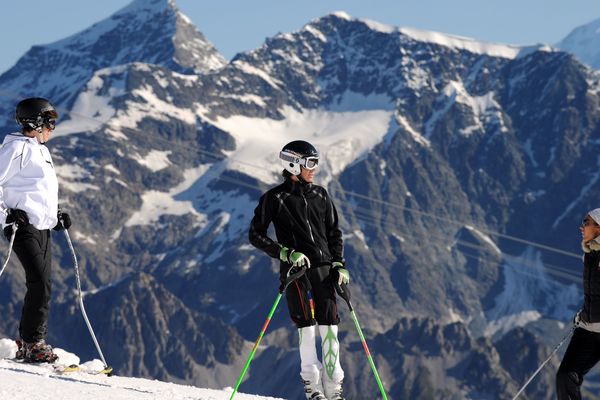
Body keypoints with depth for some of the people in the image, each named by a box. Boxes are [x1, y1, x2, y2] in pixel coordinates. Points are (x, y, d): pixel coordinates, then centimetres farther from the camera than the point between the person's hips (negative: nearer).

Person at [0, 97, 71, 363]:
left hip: (42, 227, 9)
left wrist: (56, 217, 19)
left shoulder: (40, 150, 21)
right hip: (23, 225, -9)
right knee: (39, 282, -15)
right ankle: (32, 343, -11)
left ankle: (29, 343, 12)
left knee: (43, 286, 6)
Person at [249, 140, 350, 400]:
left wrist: (338, 265, 7)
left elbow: (334, 234, 20)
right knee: (306, 324, -10)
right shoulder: (275, 198, 0)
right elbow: (256, 235, -1)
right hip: (295, 269, -4)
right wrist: (286, 253, -13)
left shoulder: (320, 195, 14)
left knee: (329, 325, -1)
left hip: (323, 268, 4)